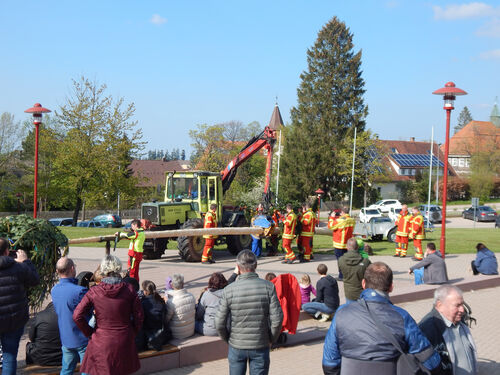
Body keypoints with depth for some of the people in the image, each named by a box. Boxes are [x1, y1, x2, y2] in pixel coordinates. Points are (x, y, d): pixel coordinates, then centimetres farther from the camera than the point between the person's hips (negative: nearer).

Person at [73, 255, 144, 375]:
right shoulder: (129, 289, -7)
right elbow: (139, 316, -3)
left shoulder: (94, 292, -9)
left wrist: (89, 333, 2)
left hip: (101, 342, -1)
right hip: (124, 342, 1)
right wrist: (132, 334, 11)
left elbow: (77, 316, -10)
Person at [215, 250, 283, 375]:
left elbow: (219, 322, -9)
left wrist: (227, 339, 9)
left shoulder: (229, 290, -11)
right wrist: (272, 339, 4)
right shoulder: (268, 287, -11)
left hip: (236, 346, 0)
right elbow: (277, 319, -12)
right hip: (260, 346, 0)